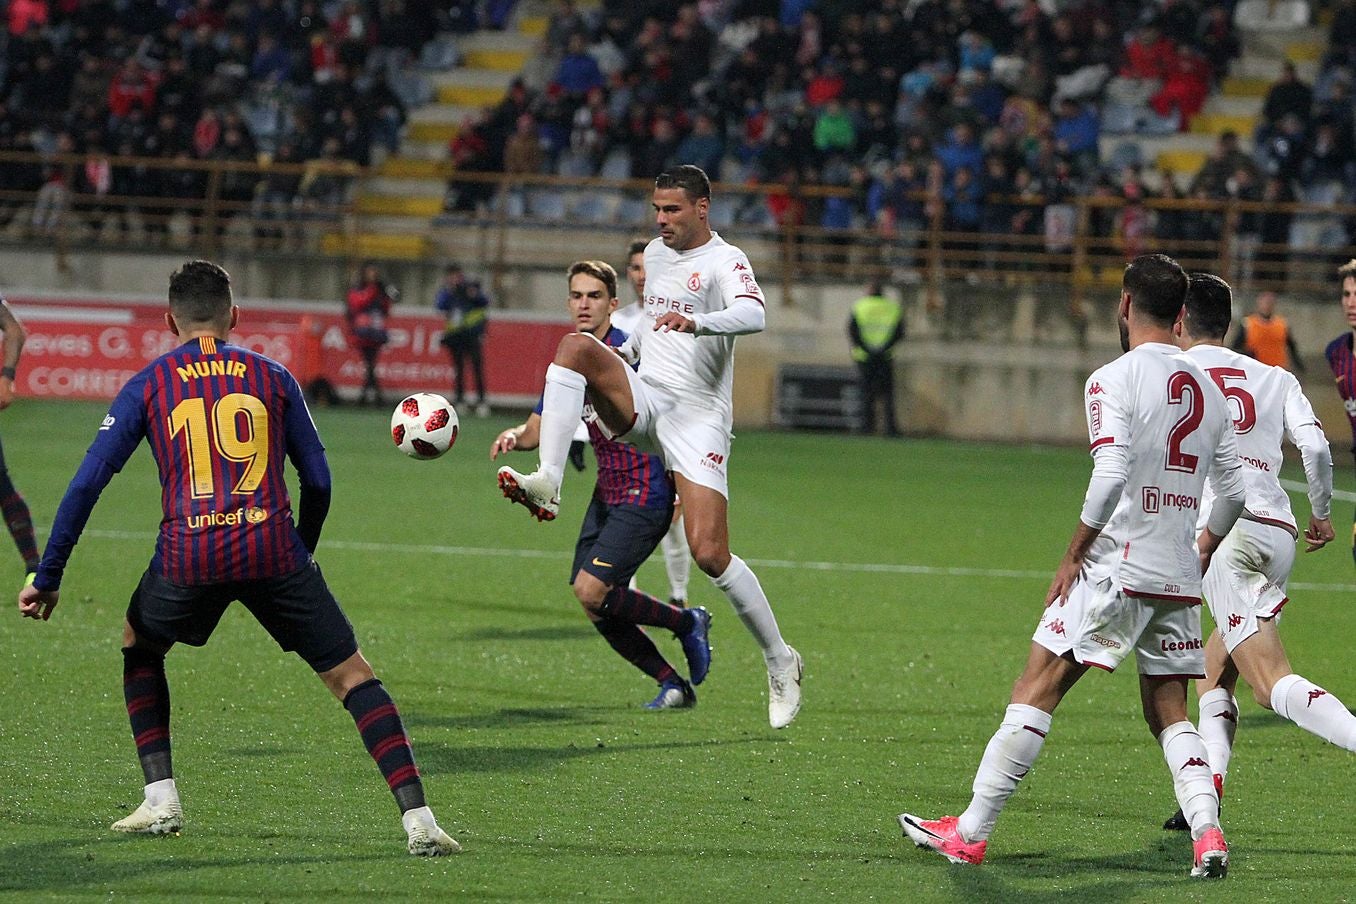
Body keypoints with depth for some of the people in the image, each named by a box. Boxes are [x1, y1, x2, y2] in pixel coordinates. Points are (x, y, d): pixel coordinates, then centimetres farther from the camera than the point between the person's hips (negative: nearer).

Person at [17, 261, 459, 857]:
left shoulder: (147, 386, 13)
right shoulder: (272, 378, 15)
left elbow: (88, 483, 8)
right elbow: (317, 481, 16)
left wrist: (47, 578, 13)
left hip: (189, 556, 0)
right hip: (273, 551, 0)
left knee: (139, 647, 30)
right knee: (351, 675, 4)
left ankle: (161, 801, 20)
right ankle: (418, 819, -10)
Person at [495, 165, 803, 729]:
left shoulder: (724, 262, -8)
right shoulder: (656, 253, 16)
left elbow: (753, 314, -29)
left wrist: (695, 323, -47)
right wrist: (630, 349, 17)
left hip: (696, 415, -6)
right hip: (643, 400, 6)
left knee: (709, 554, -13)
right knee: (577, 345, -23)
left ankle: (780, 662, 6)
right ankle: (547, 482, -35)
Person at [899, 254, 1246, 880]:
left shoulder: (1114, 380, -8)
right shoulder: (1209, 389, 12)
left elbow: (1111, 475, -19)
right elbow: (1232, 491, 16)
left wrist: (1073, 556, -10)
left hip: (1118, 565, -6)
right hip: (1180, 580, 6)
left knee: (1037, 688, -2)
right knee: (1168, 714, 13)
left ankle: (970, 832, -2)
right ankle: (1207, 832, -8)